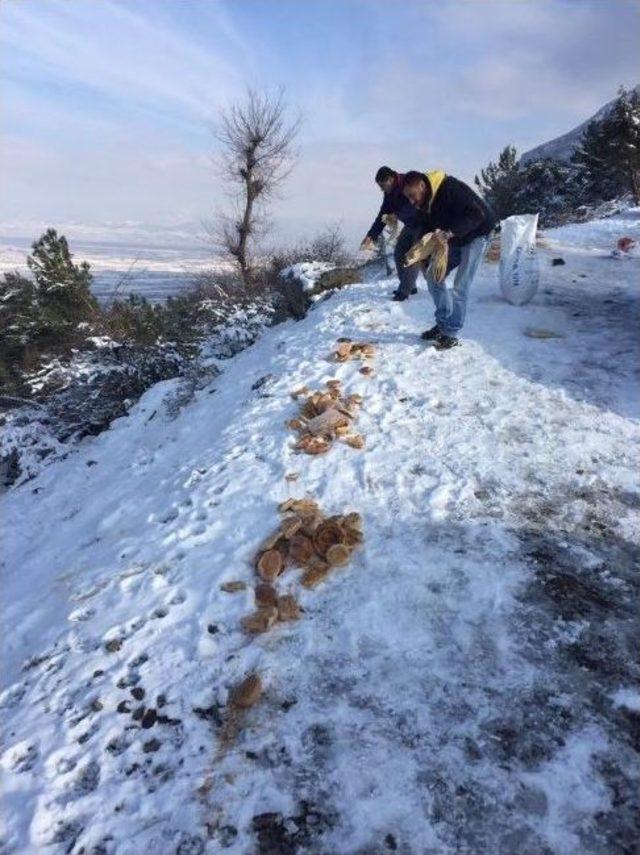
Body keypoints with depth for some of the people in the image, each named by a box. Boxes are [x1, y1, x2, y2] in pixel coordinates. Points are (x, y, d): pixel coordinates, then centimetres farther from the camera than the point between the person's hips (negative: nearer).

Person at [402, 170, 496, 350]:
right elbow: (427, 230, 4)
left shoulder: (450, 188, -28)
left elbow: (476, 214, -32)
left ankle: (451, 334, -5)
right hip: (455, 239, 9)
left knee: (459, 287, -14)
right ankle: (442, 324, 13)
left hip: (476, 235, -9)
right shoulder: (426, 203, -1)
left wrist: (450, 232, -42)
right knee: (433, 276, 5)